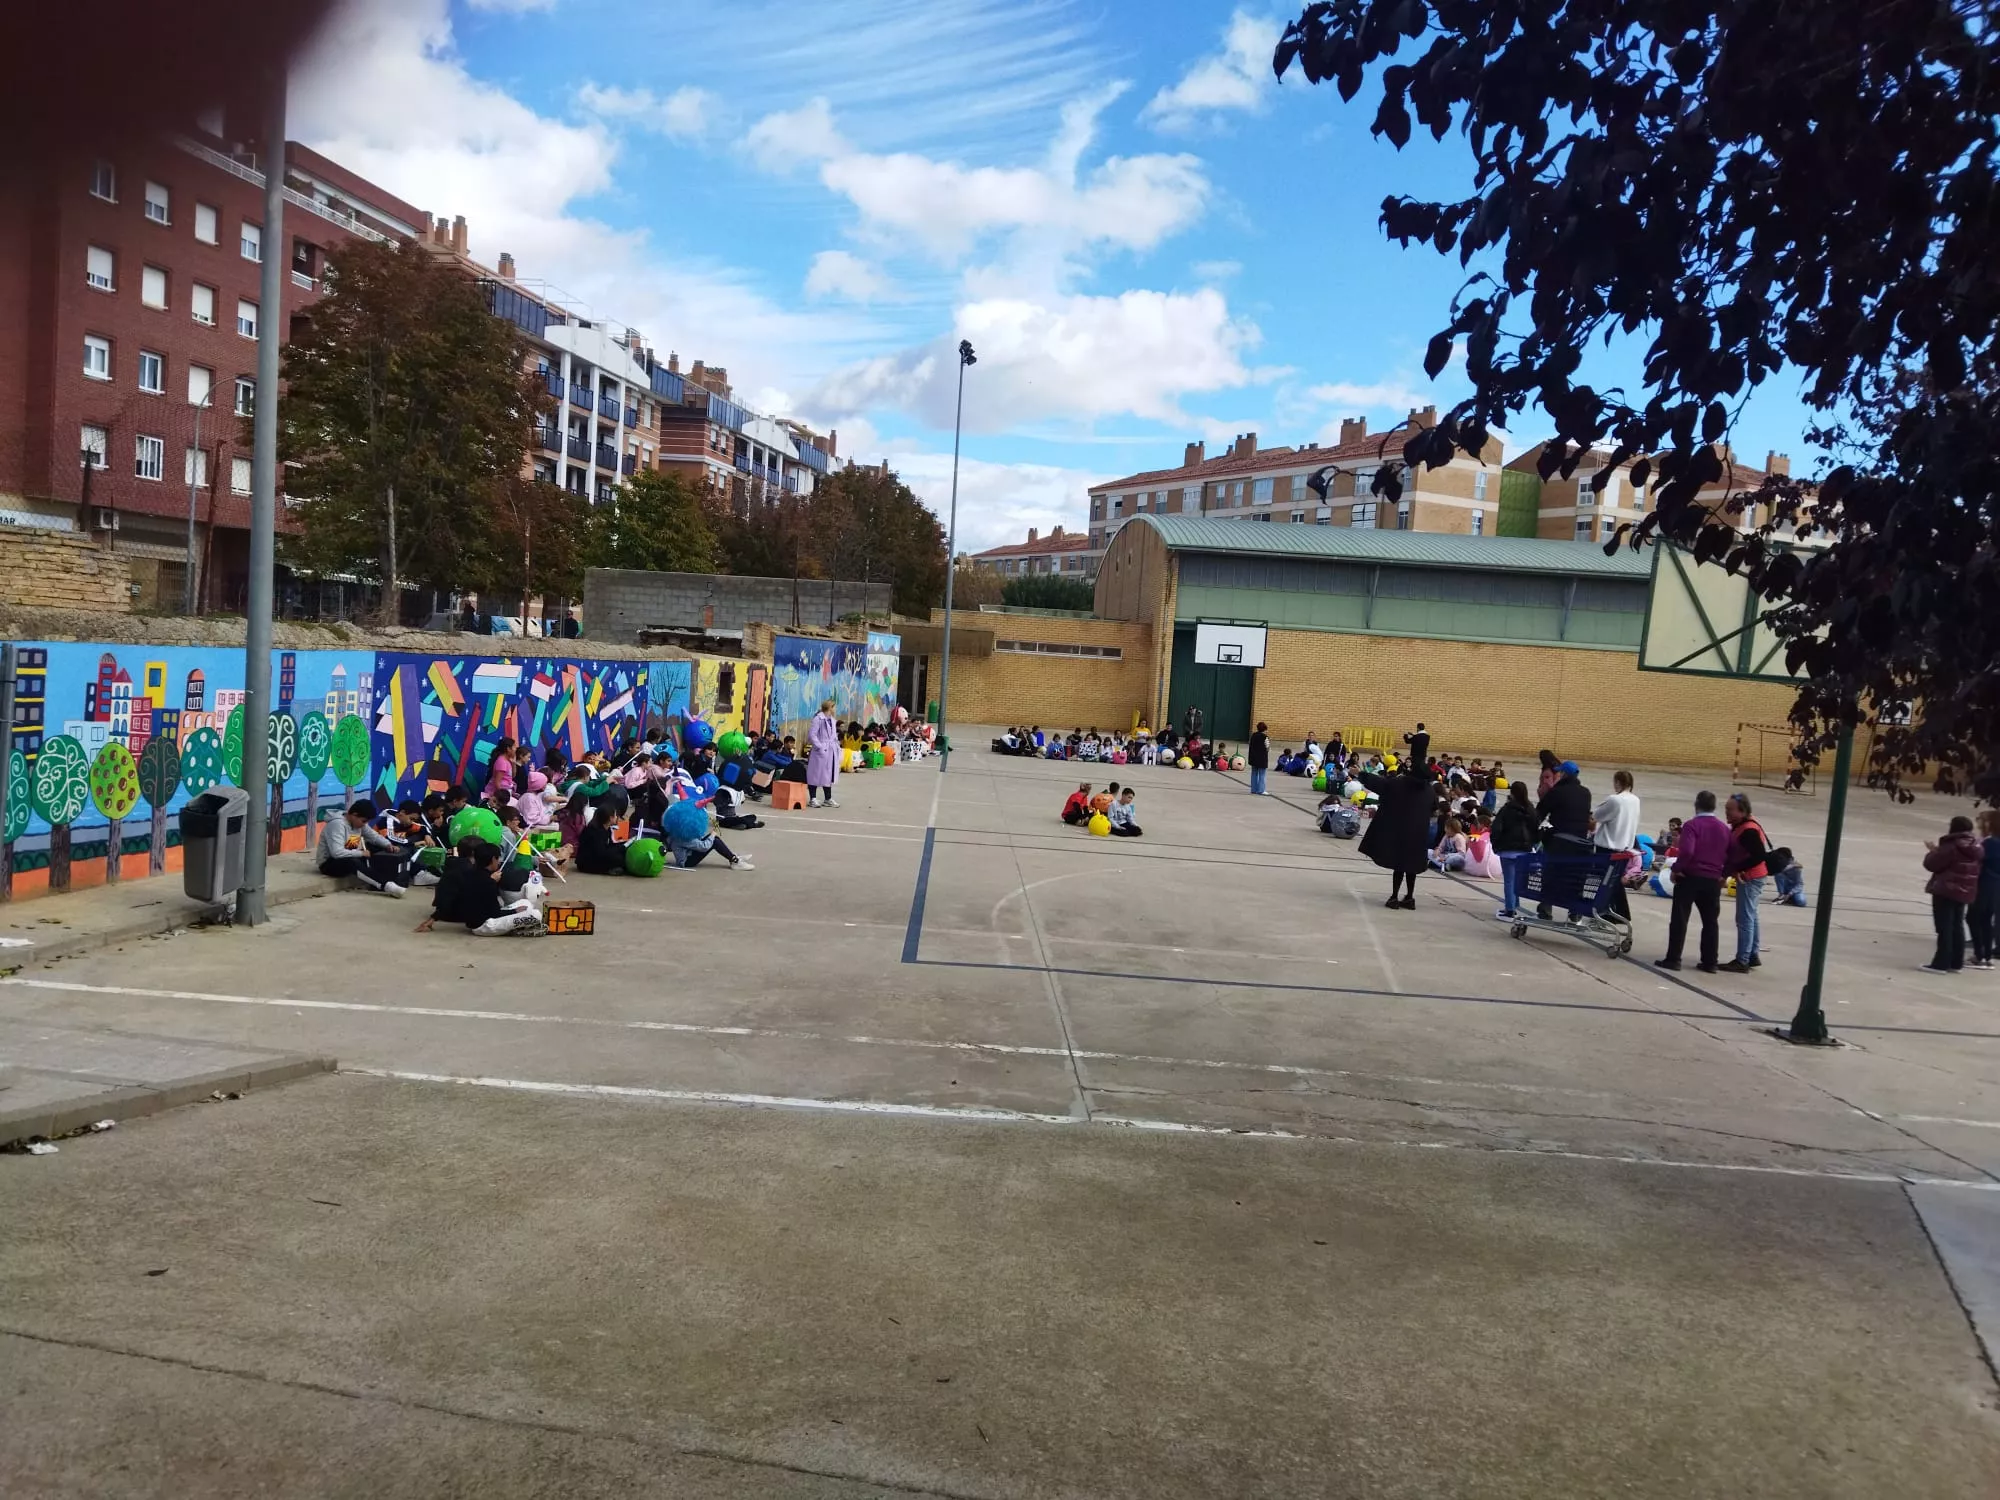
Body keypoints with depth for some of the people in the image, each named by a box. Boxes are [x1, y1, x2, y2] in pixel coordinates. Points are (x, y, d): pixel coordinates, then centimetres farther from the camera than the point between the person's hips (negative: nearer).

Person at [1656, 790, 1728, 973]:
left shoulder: (1692, 825, -11)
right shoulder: (1724, 828, 8)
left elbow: (1687, 851, -23)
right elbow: (1729, 856, 9)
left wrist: (1676, 869, -11)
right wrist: (1723, 874, 19)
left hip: (1690, 877, -5)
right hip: (1713, 880, 5)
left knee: (1679, 919, -1)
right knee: (1710, 921, 11)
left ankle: (1673, 959, -2)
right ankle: (1709, 962, 11)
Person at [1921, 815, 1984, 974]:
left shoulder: (1951, 846, -17)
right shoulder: (1977, 848, 7)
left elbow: (1931, 864, -14)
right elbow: (1979, 868, 19)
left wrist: (1933, 850, 6)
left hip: (1945, 891, -8)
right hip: (1964, 892, 8)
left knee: (1944, 928, -5)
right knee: (1957, 927, 15)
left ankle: (1941, 964, -4)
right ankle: (1956, 963, 18)